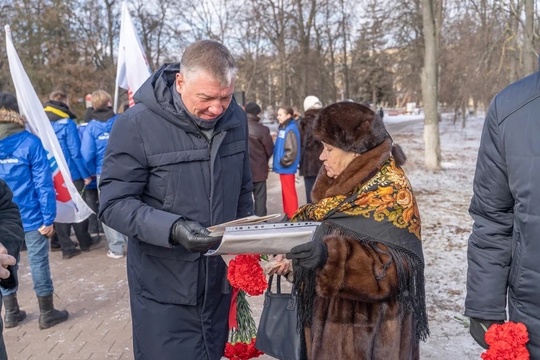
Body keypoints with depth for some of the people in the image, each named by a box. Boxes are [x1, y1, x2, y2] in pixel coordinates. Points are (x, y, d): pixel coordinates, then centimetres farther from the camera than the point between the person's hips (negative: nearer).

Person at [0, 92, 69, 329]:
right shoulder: (29, 142, -12)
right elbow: (43, 183, -14)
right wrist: (48, 218, -10)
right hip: (30, 217, -4)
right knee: (38, 262, 6)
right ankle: (47, 314, 17)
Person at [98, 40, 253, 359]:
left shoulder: (236, 119, 0)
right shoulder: (138, 124, -17)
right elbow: (114, 204, -17)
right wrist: (172, 229, -31)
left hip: (220, 280, 5)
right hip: (164, 289, -4)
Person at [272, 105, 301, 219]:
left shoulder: (290, 129, -17)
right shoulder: (282, 128, 12)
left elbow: (292, 150, -23)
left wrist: (284, 162, -15)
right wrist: (280, 162, 12)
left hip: (287, 167, -10)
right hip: (283, 167, 10)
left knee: (289, 192, -3)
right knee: (285, 191, 17)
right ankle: (287, 214, 28)